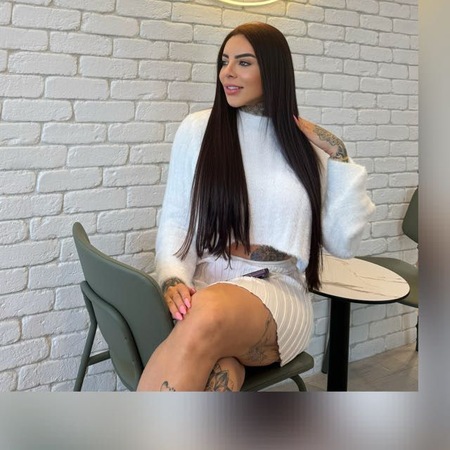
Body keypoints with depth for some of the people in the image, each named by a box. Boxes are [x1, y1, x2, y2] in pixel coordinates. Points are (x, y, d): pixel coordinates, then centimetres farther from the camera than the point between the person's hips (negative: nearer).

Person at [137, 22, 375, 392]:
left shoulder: (310, 145, 9)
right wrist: (173, 278, -13)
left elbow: (343, 243, 7)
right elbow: (174, 220, 6)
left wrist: (340, 161, 0)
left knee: (209, 315, -37)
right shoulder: (197, 129, 8)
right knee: (216, 375, -37)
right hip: (204, 283, 0)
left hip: (279, 291, 0)